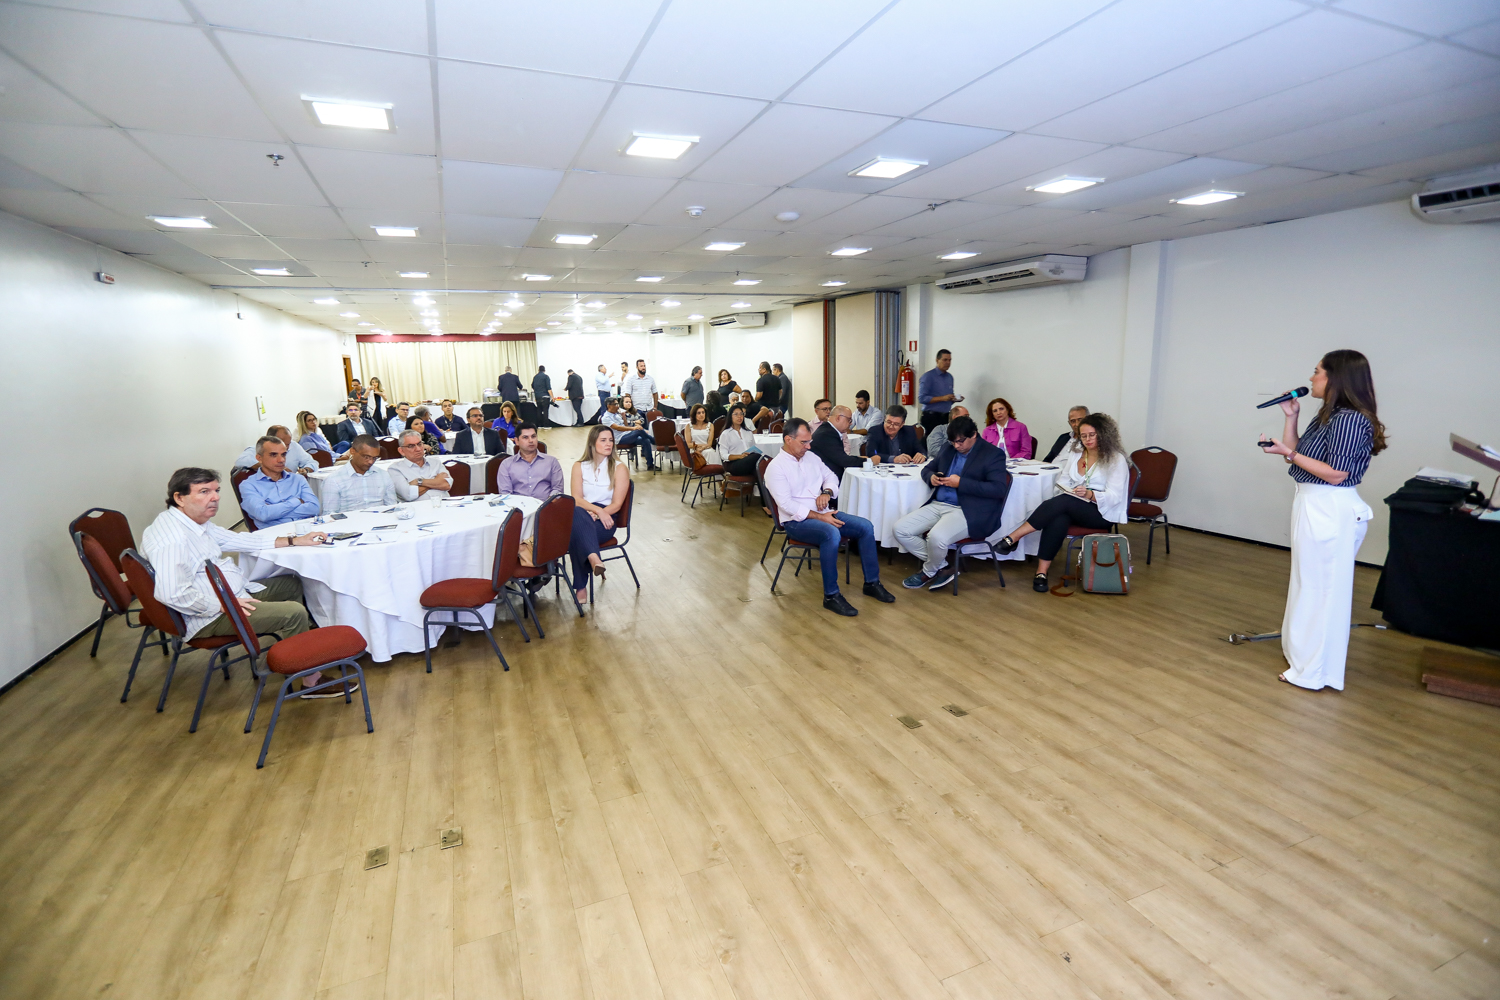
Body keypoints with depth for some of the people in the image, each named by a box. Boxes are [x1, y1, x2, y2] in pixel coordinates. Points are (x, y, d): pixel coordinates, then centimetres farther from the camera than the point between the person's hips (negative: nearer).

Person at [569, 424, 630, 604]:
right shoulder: (579, 466, 14)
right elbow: (576, 499, 0)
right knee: (577, 513, -39)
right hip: (580, 516, 2)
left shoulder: (620, 468, 7)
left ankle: (581, 586, -37)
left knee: (575, 531, -36)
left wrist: (595, 514, -18)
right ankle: (594, 559, -57)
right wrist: (597, 509, -19)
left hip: (605, 519, -1)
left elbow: (616, 505, -1)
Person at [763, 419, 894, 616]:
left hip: (822, 513, 8)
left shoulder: (811, 457, 10)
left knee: (866, 526, -8)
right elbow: (787, 505, -20)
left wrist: (827, 492, -5)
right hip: (796, 520, -7)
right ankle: (831, 596, -26)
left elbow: (831, 476, 20)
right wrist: (820, 517, -22)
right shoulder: (776, 467, -12)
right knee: (832, 534, -36)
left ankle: (871, 583, 5)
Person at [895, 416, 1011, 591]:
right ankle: (943, 567, 1)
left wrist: (961, 483, -19)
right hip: (938, 505, 7)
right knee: (900, 530, -11)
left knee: (937, 537, -34)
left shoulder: (993, 454, -4)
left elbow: (999, 489, -15)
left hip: (969, 512, -7)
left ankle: (929, 572, 2)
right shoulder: (948, 449, 14)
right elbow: (927, 468, 26)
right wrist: (931, 477, -1)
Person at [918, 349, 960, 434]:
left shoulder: (950, 377, 17)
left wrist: (955, 399, 2)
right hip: (931, 417, -6)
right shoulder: (928, 376, -5)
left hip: (946, 417, 6)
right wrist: (942, 398, -19)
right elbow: (922, 398, -14)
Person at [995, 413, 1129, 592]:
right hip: (1071, 508, 4)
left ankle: (1012, 538, -38)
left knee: (1063, 501, -35)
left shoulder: (1116, 459, 0)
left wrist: (1090, 494, -28)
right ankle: (1041, 572, -38)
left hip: (1102, 512, -4)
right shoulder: (1075, 455, 17)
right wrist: (1065, 490, -13)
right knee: (1058, 519, -35)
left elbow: (1114, 496, -10)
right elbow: (1062, 483, 11)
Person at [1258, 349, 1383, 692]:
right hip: (1314, 506, 10)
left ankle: (1314, 671, 9)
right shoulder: (1329, 416, 11)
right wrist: (1291, 417, 9)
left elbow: (1336, 474, -20)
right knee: (1310, 584, 20)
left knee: (1321, 588, -1)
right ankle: (1304, 650, 36)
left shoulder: (1351, 419, -17)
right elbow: (1298, 454, 13)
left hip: (1329, 511, -10)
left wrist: (1288, 453, -21)